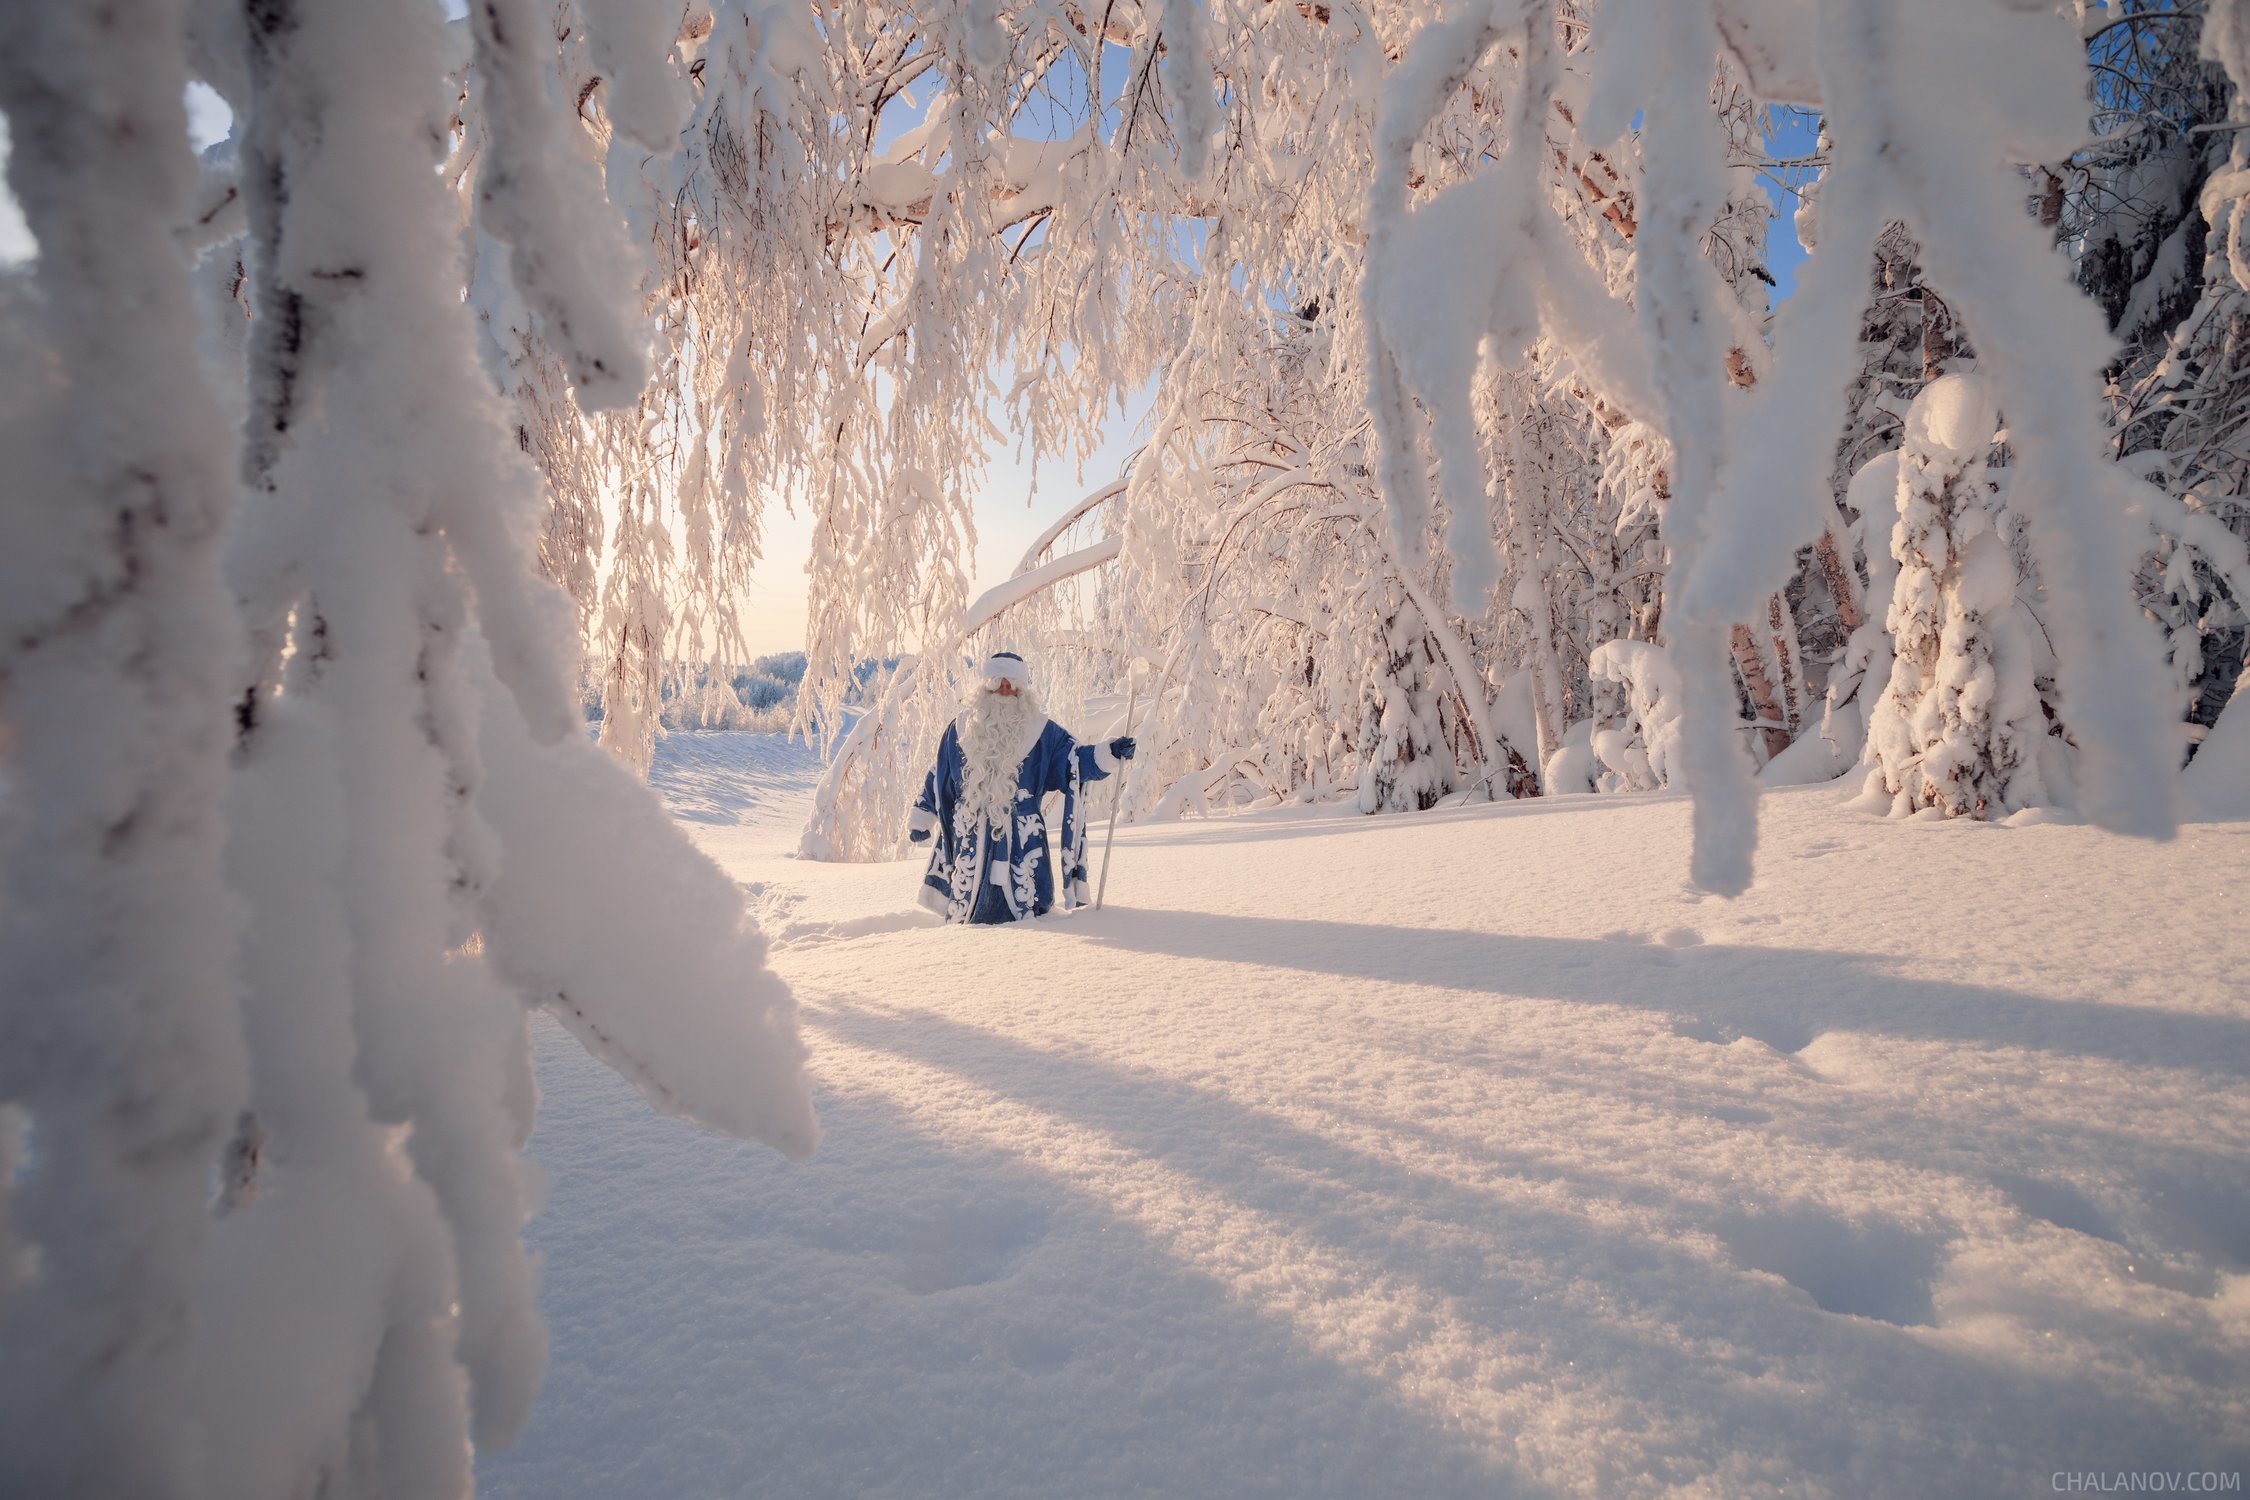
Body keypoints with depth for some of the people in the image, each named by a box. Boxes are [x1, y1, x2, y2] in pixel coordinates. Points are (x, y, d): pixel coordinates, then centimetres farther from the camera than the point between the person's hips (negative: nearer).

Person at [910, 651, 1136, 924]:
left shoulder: (1041, 731, 4)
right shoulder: (961, 729, 8)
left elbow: (1075, 760, -3)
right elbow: (936, 779, 16)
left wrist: (1110, 753, -22)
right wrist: (920, 821, 21)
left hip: (1022, 843, -1)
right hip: (970, 842, 1)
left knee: (1030, 923, -2)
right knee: (963, 915, 8)